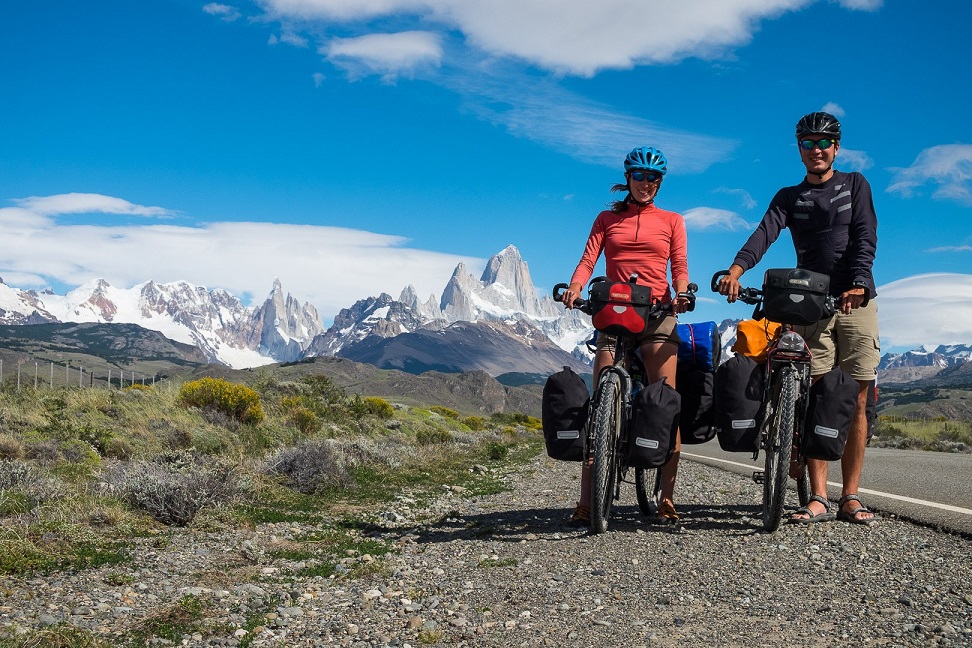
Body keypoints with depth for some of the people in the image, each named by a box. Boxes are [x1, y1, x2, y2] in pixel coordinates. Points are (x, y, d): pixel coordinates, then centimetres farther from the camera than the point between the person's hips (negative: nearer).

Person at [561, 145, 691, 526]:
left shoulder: (671, 221, 18)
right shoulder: (607, 219, 18)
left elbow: (679, 267, 8)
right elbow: (588, 260, 4)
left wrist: (681, 293, -15)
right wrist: (574, 288, -17)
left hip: (657, 314, 0)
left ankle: (667, 498, -6)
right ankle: (586, 502, -9)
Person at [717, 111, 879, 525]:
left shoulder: (855, 185, 10)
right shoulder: (789, 197, 12)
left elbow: (865, 237, -4)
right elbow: (764, 233, -6)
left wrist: (858, 283, -22)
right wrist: (737, 269, -26)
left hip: (857, 302, -1)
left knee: (856, 402, -1)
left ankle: (850, 498, 3)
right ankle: (818, 498, -5)